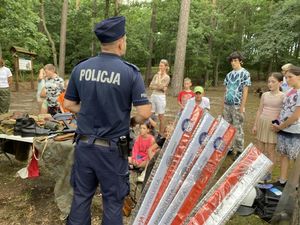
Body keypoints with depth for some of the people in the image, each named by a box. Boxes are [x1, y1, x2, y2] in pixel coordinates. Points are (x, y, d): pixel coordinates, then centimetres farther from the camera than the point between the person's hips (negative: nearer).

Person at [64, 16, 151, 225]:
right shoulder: (130, 72, -13)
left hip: (84, 144, 4)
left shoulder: (80, 68, -1)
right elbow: (144, 113, -16)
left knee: (81, 195, 20)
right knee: (113, 200, 14)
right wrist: (133, 121, 4)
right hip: (112, 148, -4)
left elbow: (69, 104, 6)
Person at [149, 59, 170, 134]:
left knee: (161, 116, 4)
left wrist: (159, 76, -10)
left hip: (161, 97, -5)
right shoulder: (156, 75, 9)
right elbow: (151, 86, 2)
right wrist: (161, 88, -11)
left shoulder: (167, 77, -5)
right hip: (153, 96, 5)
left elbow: (160, 86, -18)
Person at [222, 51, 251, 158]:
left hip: (237, 106, -6)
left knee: (238, 129, 0)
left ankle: (239, 151, 11)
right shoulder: (229, 74, 11)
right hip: (227, 105, 6)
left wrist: (242, 107, -13)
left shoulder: (245, 73, -5)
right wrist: (223, 105, 10)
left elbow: (245, 91, -9)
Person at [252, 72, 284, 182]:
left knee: (270, 150, 3)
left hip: (274, 125, -4)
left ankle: (268, 173, 17)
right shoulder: (264, 95, 6)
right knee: (260, 148, 11)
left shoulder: (283, 96, -7)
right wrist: (255, 125, 11)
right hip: (262, 123, 5)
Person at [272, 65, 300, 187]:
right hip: (283, 129, 7)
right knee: (283, 154, 14)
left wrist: (280, 127, -10)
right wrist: (278, 125, 3)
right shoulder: (290, 91, 7)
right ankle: (282, 180, 25)